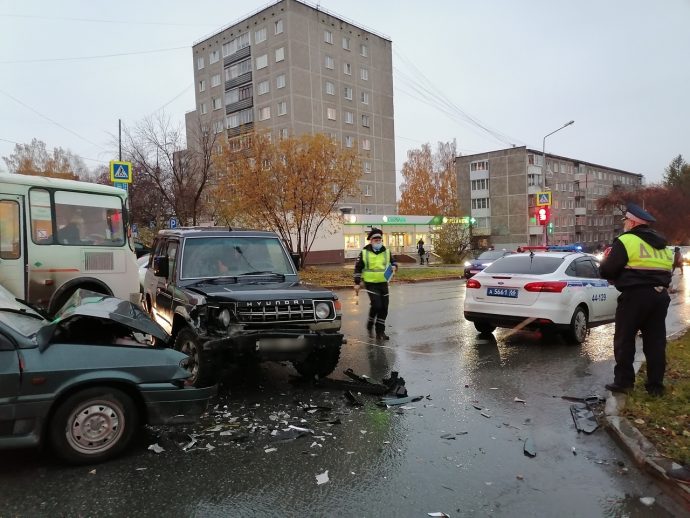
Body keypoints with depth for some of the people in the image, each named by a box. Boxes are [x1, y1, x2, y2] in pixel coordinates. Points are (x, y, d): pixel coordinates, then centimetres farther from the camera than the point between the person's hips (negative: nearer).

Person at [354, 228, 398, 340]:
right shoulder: (364, 252, -2)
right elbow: (358, 268, 2)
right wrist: (357, 283, -1)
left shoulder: (386, 251, 6)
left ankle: (380, 331, 18)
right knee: (376, 305, -18)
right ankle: (370, 322, 12)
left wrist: (394, 266, -7)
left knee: (384, 308, 5)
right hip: (371, 283, -4)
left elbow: (393, 262, 18)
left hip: (383, 283, 4)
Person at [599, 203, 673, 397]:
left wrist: (606, 260, 8)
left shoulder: (626, 241, -9)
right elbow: (666, 271, 24)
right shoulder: (662, 244, 17)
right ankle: (655, 385, 16)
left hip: (635, 296, -7)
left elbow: (607, 271, -13)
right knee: (655, 342, 11)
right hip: (660, 295, 7)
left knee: (624, 340, 3)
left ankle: (623, 381, 6)